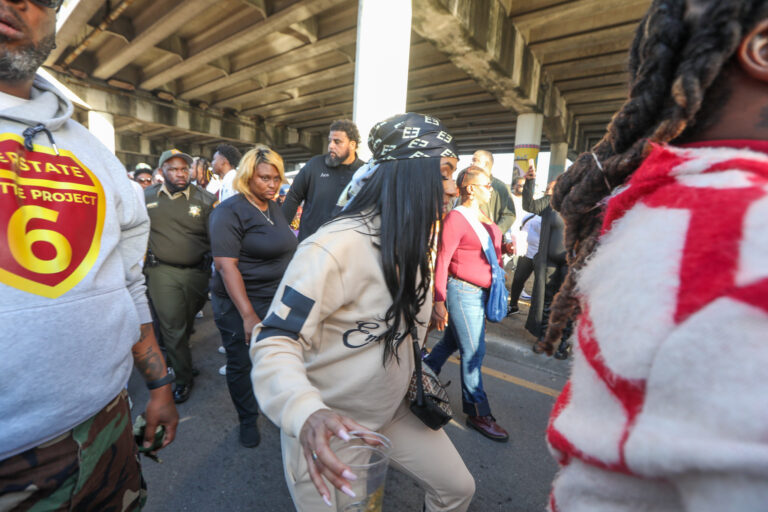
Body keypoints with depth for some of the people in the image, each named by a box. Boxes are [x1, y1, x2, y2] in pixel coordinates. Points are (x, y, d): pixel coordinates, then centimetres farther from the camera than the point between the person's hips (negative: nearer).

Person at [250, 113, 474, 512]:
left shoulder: (412, 241, -2)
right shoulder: (337, 247, -30)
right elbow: (274, 342, -30)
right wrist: (308, 415, -44)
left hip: (392, 413, 7)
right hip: (325, 432, -6)